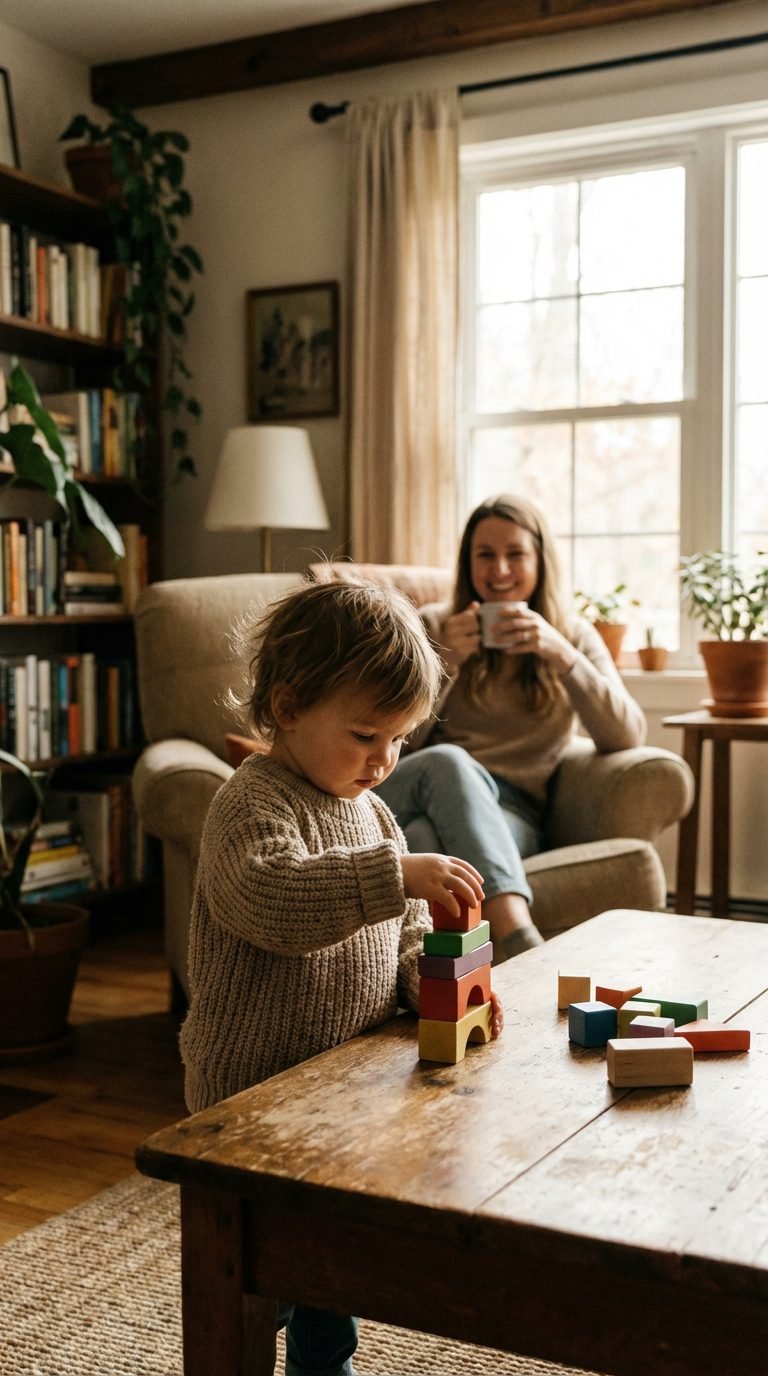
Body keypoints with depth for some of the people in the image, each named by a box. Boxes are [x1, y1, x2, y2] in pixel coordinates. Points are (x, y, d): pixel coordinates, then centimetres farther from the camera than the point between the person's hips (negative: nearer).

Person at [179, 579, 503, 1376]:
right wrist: (396, 873, -44)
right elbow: (267, 896, -39)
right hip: (254, 1097, -8)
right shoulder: (251, 804, -18)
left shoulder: (370, 810, 8)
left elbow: (402, 938, 13)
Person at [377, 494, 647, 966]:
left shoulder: (573, 635, 14)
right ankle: (518, 938, -54)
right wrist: (443, 663, -11)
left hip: (509, 816, 0)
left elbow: (628, 736, -3)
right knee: (448, 761, -38)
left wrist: (560, 654, -16)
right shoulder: (433, 627, 13)